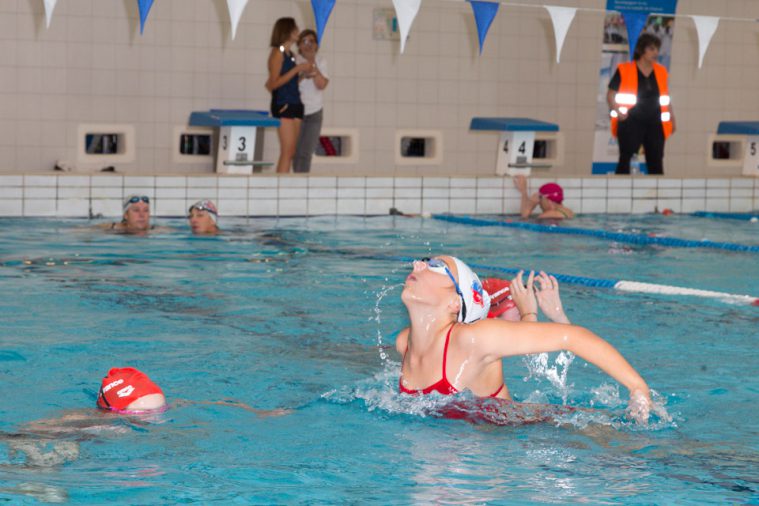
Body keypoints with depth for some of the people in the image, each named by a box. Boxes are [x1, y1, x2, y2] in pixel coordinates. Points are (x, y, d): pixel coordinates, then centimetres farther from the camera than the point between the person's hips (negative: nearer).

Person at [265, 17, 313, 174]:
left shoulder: (290, 54, 16)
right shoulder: (277, 53, -6)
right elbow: (274, 83, -14)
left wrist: (304, 72, 8)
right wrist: (297, 69, -14)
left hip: (295, 105, 8)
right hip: (283, 105, -8)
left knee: (292, 153, 4)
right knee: (287, 152, -13)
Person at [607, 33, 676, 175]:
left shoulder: (661, 71, 10)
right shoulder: (624, 70, -4)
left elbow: (666, 98, 18)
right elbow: (611, 94, 0)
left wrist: (671, 119, 13)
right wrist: (618, 112, -16)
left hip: (655, 125, 4)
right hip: (631, 123, -4)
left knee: (656, 162, 7)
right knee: (625, 159, -6)